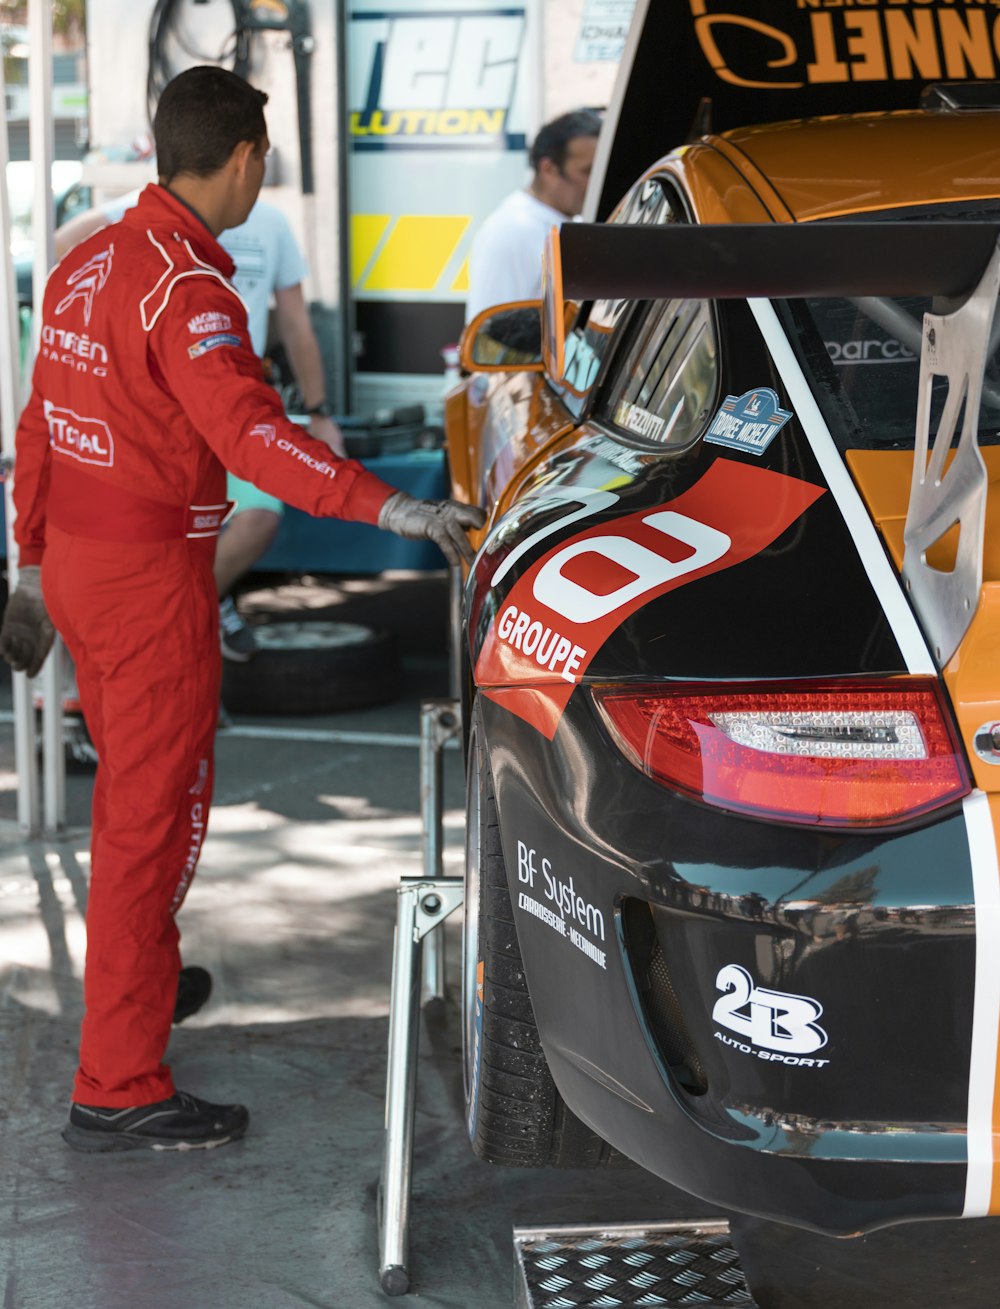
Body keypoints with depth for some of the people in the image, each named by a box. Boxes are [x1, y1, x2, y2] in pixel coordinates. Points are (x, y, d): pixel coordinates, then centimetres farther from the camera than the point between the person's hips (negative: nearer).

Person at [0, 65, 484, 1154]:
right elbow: (250, 434, -31)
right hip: (151, 582, -9)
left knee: (129, 789, 25)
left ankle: (134, 979, 45)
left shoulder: (87, 265, 11)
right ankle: (117, 1090, 0)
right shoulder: (187, 288, -18)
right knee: (154, 818, -4)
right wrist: (388, 507, -36)